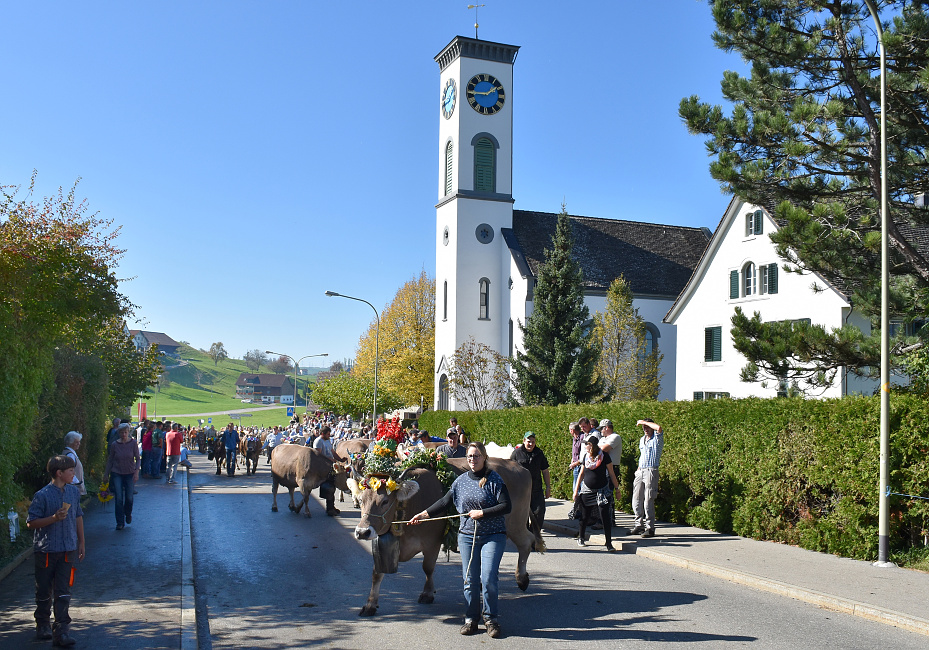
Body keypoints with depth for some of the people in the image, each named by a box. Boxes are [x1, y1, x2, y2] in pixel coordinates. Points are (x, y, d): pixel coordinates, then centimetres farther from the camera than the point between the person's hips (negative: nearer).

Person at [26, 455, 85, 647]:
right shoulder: (42, 495, -12)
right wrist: (54, 518, -23)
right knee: (44, 591, 12)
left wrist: (81, 542, 16)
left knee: (63, 592, -1)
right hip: (46, 550, -3)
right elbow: (31, 523, -11)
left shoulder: (73, 492, 5)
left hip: (68, 550, 3)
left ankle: (61, 631, 0)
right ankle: (43, 625, 32)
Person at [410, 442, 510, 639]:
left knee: (488, 579, -9)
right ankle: (471, 620, 20)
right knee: (470, 580, 6)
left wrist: (482, 513, -15)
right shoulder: (461, 481, 6)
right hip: (467, 535, 4)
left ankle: (491, 619, 10)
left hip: (493, 536, -4)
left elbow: (506, 506, -11)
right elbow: (445, 502, 14)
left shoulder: (494, 480, -6)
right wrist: (425, 514, 7)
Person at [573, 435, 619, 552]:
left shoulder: (604, 456, -8)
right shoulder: (586, 456, 4)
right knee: (584, 516, 12)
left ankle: (609, 543, -4)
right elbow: (581, 474, 12)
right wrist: (576, 490, 10)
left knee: (605, 516, -10)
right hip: (587, 490, 4)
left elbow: (611, 474, -2)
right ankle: (581, 538, 33)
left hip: (602, 491, -4)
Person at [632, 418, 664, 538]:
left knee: (648, 501, -9)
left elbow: (659, 428, -26)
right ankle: (639, 525, 15)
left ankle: (650, 528, -4)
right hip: (640, 472, 7)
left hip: (651, 472, -7)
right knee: (636, 500, 6)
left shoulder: (657, 438, -3)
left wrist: (644, 422, -14)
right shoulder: (642, 439, 19)